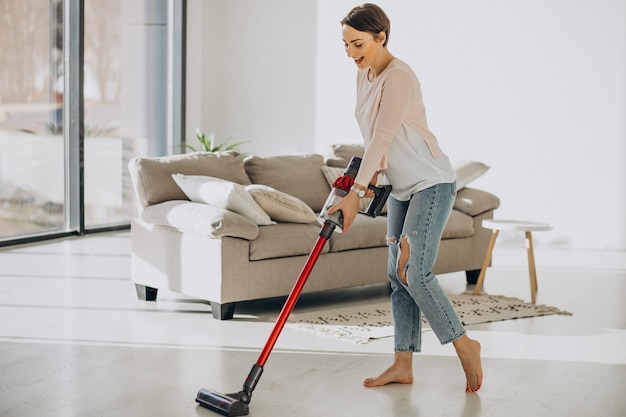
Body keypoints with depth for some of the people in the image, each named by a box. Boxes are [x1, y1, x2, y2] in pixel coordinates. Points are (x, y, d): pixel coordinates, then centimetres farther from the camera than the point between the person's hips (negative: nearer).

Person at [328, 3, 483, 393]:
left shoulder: (399, 77, -21)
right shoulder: (364, 75, 7)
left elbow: (382, 137, -29)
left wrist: (355, 193, -33)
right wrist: (371, 173, 4)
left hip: (432, 184, -9)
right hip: (402, 188, 9)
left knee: (416, 273, -14)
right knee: (399, 275, 7)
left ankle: (465, 345, 4)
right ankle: (403, 365, 12)